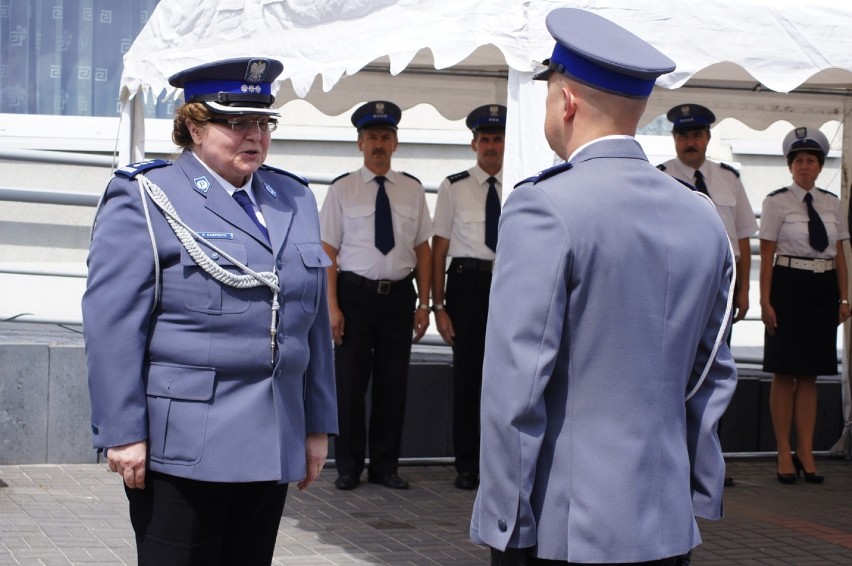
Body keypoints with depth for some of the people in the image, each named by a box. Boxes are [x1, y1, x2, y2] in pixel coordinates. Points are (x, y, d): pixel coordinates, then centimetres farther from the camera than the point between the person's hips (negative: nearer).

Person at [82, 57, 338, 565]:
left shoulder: (296, 199, 15)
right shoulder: (145, 198, -2)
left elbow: (313, 319, 17)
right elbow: (113, 326, -8)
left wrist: (318, 425, 14)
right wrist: (122, 433, -13)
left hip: (272, 443, 5)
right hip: (179, 444, -5)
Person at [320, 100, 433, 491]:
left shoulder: (412, 190, 9)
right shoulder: (342, 190, 1)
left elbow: (423, 248, 9)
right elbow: (328, 251, -2)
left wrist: (424, 304, 3)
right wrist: (332, 307, -9)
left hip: (399, 296, 2)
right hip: (355, 294, -2)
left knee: (393, 384, 6)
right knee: (350, 384, 1)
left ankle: (385, 467, 16)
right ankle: (348, 468, 12)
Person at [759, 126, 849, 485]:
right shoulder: (776, 202, -2)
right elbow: (766, 256, -5)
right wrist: (765, 301, -10)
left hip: (823, 291, 4)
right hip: (789, 287, -4)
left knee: (810, 375, 8)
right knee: (785, 374, 0)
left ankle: (806, 453, 12)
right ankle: (784, 455, 7)